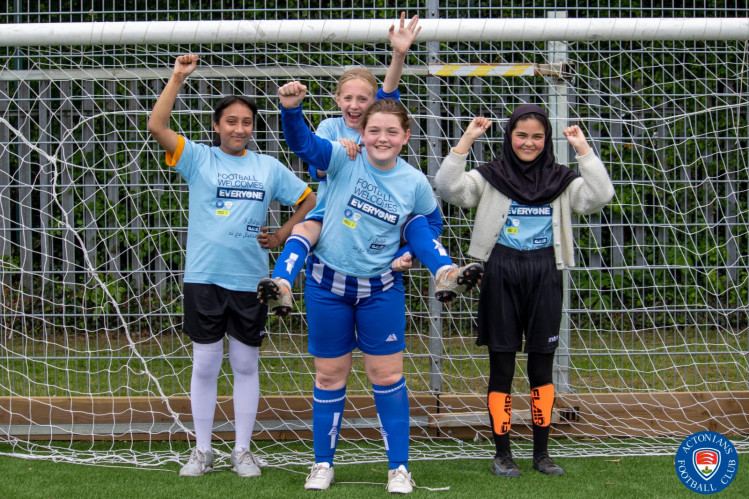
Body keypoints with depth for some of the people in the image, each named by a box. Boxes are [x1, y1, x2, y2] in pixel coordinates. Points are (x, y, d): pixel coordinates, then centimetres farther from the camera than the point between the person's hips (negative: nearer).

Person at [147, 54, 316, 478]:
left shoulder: (269, 168, 8)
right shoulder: (199, 159, 3)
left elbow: (309, 201, 16)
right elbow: (157, 126, -9)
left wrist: (281, 237, 4)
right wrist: (178, 78, -11)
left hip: (250, 280, 1)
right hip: (204, 278, -1)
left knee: (246, 364, 6)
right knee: (205, 364, 4)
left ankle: (243, 451, 14)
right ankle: (203, 451, 12)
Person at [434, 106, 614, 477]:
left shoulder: (560, 180, 6)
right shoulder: (491, 176, 1)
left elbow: (599, 197, -7)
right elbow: (448, 187, -12)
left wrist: (584, 149, -8)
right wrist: (467, 140, -15)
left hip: (543, 276, 2)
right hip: (501, 275, -2)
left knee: (542, 364, 7)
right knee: (501, 365, 2)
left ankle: (541, 453, 17)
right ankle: (502, 454, 11)